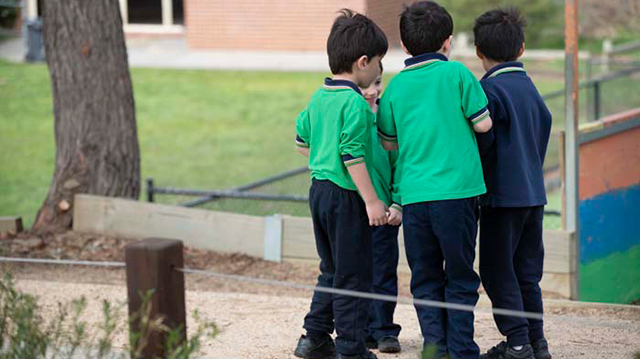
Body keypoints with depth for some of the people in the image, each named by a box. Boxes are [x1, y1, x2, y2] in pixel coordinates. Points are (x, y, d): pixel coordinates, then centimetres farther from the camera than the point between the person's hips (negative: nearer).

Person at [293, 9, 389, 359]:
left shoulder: (319, 97, 8)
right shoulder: (355, 103, -18)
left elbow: (302, 139, 19)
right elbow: (353, 155, -22)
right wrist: (372, 201, -19)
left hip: (319, 189, 9)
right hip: (346, 196, -9)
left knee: (331, 270, 20)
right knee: (353, 275, -1)